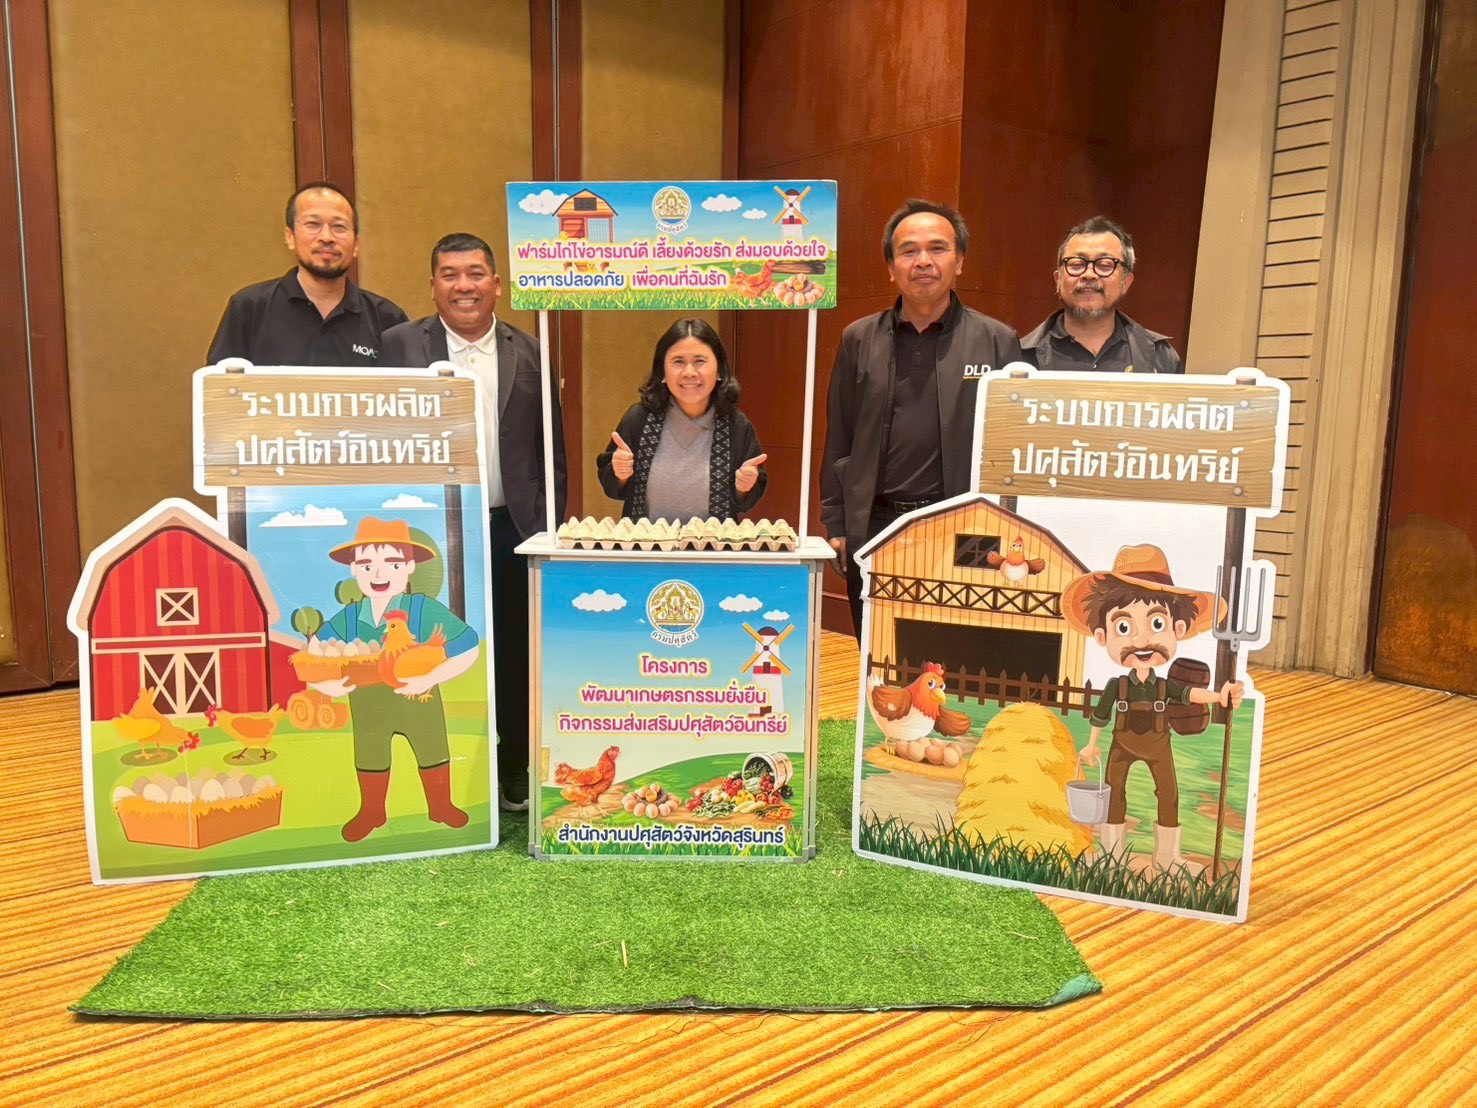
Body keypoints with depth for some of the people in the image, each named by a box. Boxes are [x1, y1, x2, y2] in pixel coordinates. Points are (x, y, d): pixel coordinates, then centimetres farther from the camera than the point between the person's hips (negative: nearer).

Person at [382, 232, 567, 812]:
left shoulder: (528, 352, 7)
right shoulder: (399, 344, 2)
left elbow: (550, 452, 8)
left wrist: (547, 532, 3)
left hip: (510, 531, 2)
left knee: (513, 657, 10)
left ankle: (514, 770, 27)